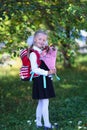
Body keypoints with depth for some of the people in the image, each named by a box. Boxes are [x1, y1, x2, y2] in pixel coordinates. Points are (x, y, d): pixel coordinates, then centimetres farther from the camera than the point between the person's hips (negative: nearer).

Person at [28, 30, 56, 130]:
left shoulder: (43, 51, 12)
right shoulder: (33, 53, -16)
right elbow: (34, 69, -22)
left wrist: (52, 71, 5)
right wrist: (47, 72, -21)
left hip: (45, 79, 9)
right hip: (39, 79, -9)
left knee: (41, 103, 14)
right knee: (45, 102, -5)